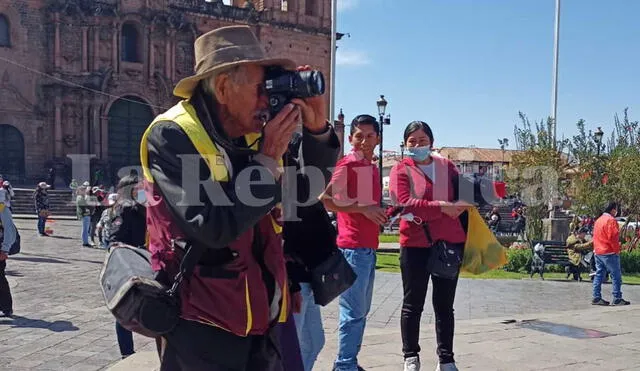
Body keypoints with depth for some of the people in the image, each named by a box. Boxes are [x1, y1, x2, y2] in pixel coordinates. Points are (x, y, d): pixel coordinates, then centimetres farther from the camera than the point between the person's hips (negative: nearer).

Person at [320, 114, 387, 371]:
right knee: (353, 312, -5)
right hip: (353, 247, -9)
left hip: (369, 247, 9)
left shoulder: (372, 167, 16)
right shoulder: (347, 164, -9)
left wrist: (381, 214, 10)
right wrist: (363, 209, -19)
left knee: (361, 311, 14)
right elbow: (324, 201, -18)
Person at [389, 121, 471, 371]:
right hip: (415, 243, -3)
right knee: (413, 304, 7)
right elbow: (405, 204, -14)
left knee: (444, 304, 10)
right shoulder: (401, 170, -1)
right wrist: (442, 207, -20)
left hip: (450, 242, 3)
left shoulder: (447, 166, 11)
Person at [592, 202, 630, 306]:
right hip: (609, 253, -9)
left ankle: (596, 297, 8)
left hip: (598, 252, 9)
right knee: (616, 276, -1)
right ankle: (617, 299, 1)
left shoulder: (598, 220, 15)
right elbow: (613, 237, -18)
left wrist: (596, 249, 18)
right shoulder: (611, 220, -13)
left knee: (599, 275, 9)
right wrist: (617, 250, -10)